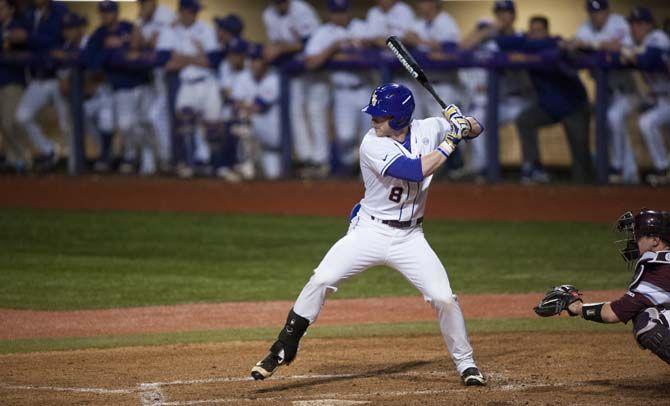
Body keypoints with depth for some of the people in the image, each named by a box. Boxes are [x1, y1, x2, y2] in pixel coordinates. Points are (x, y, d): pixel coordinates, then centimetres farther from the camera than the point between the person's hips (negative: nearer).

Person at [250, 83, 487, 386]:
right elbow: (415, 170, -29)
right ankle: (284, 348, -1)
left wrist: (462, 123, -12)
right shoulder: (373, 145, -18)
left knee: (444, 298, -9)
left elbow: (476, 129, 10)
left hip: (409, 237, 2)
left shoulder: (428, 129, -4)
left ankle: (466, 364, 10)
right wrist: (450, 143, -24)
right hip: (370, 232, -2)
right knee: (320, 281, -15)